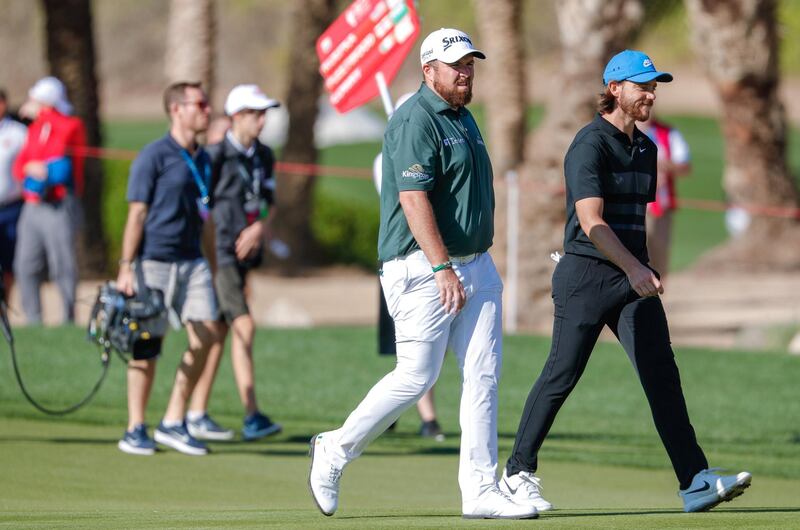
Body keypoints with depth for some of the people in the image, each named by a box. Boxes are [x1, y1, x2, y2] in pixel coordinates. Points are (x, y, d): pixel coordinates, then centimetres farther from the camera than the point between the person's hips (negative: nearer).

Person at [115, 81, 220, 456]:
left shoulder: (203, 159, 15)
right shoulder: (154, 156, -6)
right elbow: (136, 214, -9)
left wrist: (213, 268, 21)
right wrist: (126, 267, -14)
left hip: (191, 261, 6)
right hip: (154, 261, -6)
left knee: (206, 333, -5)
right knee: (146, 346, -2)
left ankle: (173, 423, 4)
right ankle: (135, 431, 6)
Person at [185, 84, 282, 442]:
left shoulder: (263, 157, 12)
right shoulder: (216, 156, -11)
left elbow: (269, 205, 12)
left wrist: (259, 228, -8)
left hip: (245, 254, 8)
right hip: (218, 254, -8)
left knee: (218, 333, 10)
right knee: (244, 326, -16)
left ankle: (196, 415, 15)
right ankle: (252, 416, -20)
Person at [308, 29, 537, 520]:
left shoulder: (464, 118, 17)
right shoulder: (415, 121, -13)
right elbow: (414, 199, -21)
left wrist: (479, 267, 19)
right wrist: (443, 269, -26)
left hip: (475, 264, 9)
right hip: (424, 269, -9)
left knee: (484, 376, 1)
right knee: (416, 376, -7)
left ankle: (481, 491, 1)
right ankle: (335, 452, 10)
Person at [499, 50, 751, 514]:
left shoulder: (646, 148, 15)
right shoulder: (591, 145, -11)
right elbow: (591, 221, -20)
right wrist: (633, 267, -29)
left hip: (633, 278, 7)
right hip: (587, 276, -7)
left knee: (662, 375, -4)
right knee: (562, 376, -1)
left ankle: (696, 481, -12)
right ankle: (518, 472, 14)